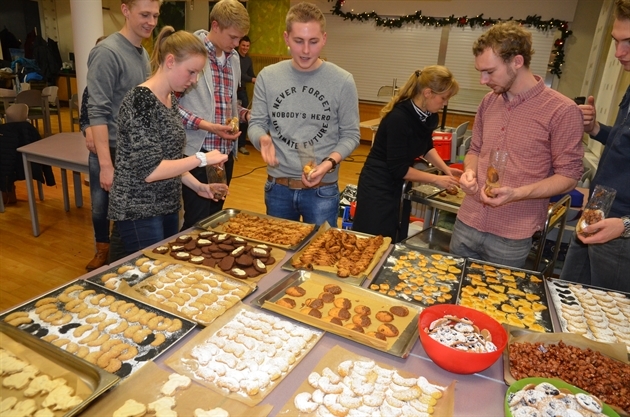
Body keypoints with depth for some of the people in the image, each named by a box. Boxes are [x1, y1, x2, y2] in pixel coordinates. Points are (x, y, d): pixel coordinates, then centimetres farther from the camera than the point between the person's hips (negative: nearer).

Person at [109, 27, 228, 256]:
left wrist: (198, 186, 3)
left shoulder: (171, 99, 7)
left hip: (167, 206, 8)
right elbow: (149, 170, -25)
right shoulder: (140, 101, -19)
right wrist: (202, 158, -20)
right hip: (139, 211, -8)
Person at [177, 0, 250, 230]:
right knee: (197, 221, 1)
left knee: (215, 218, 16)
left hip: (226, 151, 7)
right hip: (197, 151, -7)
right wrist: (205, 125, -22)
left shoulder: (234, 58, 12)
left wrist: (246, 114, 2)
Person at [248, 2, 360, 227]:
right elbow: (256, 123, 3)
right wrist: (263, 138, -20)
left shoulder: (342, 81, -7)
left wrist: (330, 162, -21)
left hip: (322, 190, -2)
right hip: (277, 187, 3)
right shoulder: (267, 77, -1)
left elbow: (350, 134, -3)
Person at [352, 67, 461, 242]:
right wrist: (436, 179, -16)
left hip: (400, 186, 8)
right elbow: (398, 168, -23)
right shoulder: (399, 118, -26)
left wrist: (445, 169, 5)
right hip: (378, 186, -8)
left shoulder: (429, 116, -2)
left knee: (396, 243, 16)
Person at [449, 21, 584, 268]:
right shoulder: (488, 102, 6)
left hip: (511, 237, -5)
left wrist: (516, 194, -24)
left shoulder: (562, 111, -12)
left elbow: (568, 176, -9)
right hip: (466, 224, 5)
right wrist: (470, 172, -6)